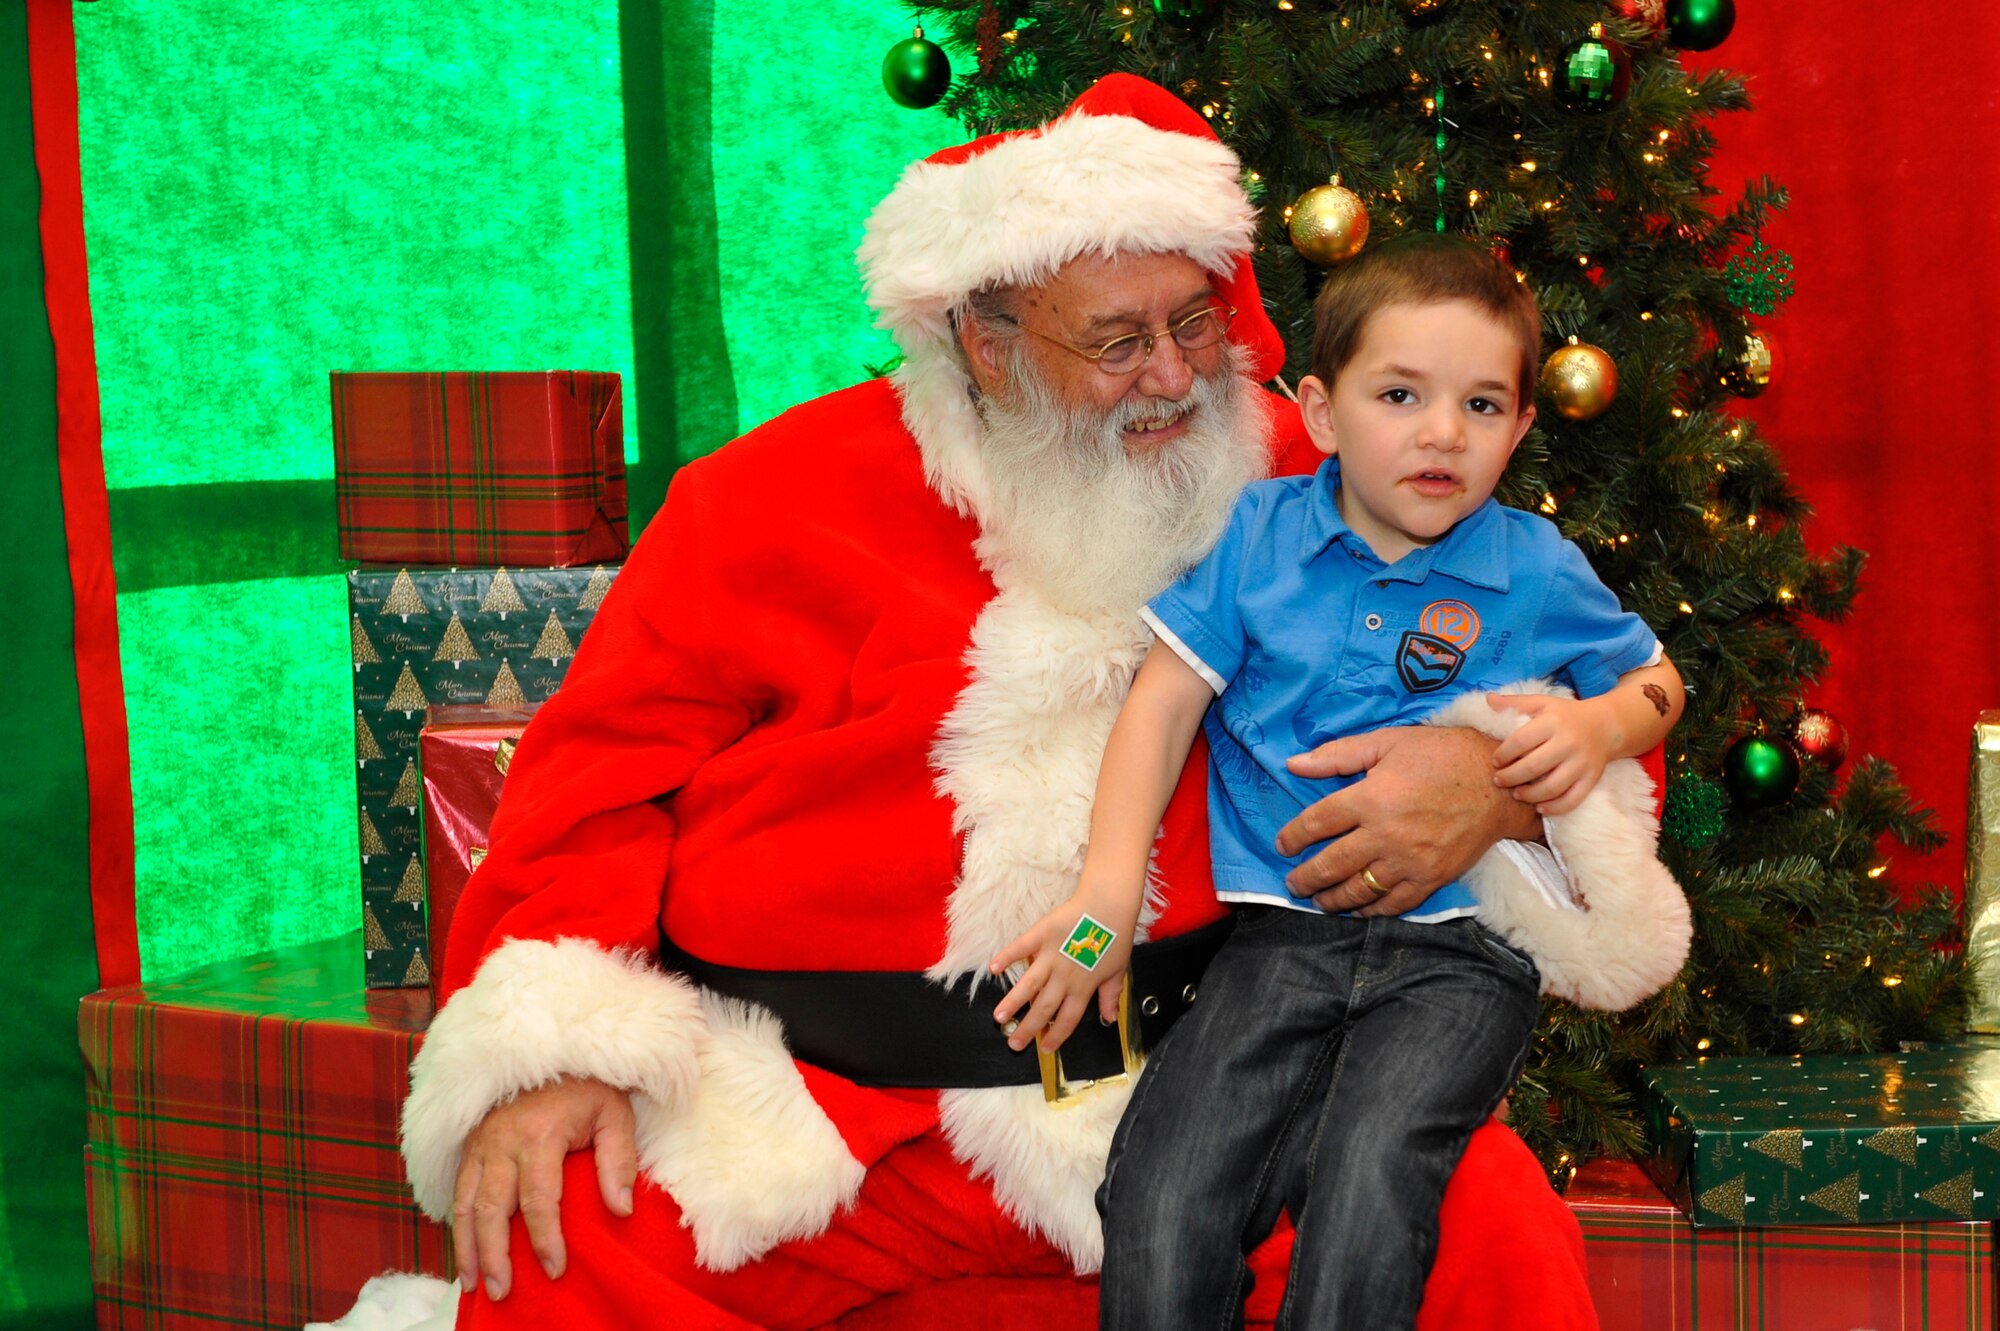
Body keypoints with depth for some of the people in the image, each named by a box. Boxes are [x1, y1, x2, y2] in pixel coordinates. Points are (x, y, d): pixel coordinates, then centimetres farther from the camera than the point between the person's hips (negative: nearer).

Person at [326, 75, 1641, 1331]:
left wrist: (1491, 781, -13)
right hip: (819, 1095, 0)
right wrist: (548, 1047, -11)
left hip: (1186, 1077, 1)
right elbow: (608, 765, 4)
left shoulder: (1292, 482, 8)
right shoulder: (785, 494, 5)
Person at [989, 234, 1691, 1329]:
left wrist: (1599, 725, -3)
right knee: (1161, 1207, -19)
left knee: (1368, 1177, -28)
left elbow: (1656, 682, 22)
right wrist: (1106, 896, -4)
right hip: (1285, 937, 1)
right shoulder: (1258, 534, 7)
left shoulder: (1539, 572, 7)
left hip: (1459, 952, -1)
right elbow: (1163, 702, 5)